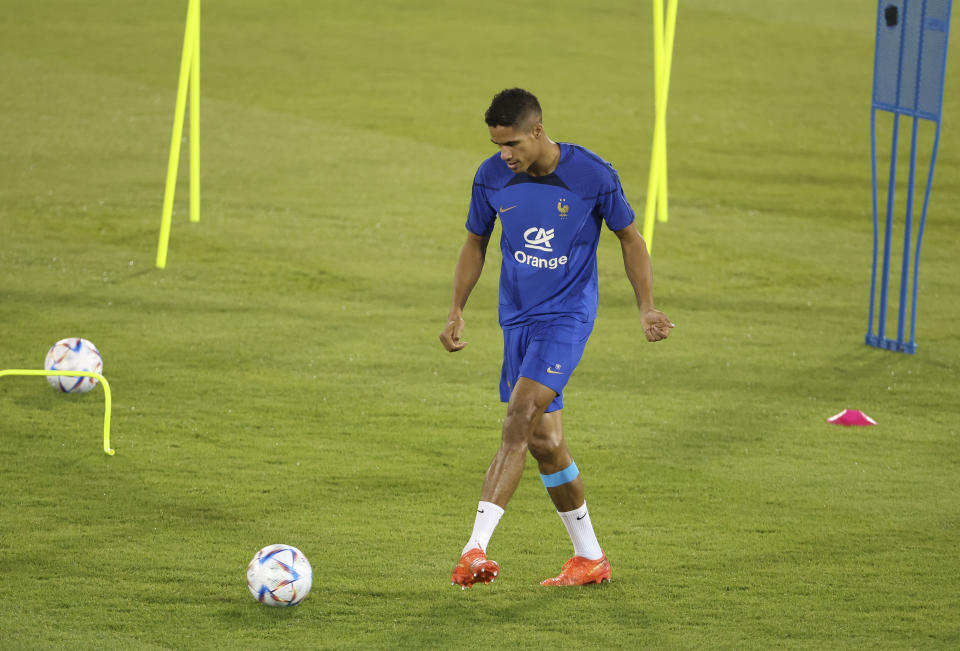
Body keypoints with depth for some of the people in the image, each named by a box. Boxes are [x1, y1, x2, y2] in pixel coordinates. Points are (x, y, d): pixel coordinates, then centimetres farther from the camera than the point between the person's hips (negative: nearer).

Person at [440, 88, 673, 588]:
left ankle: (476, 549, -30)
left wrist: (647, 307, -3)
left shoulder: (592, 175, -11)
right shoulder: (491, 178, -2)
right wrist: (456, 311, 5)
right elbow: (475, 243, 14)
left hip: (567, 316, -5)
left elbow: (629, 237, 3)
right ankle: (590, 558, 22)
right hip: (517, 320, 5)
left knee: (519, 420, -22)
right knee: (544, 442, 6)